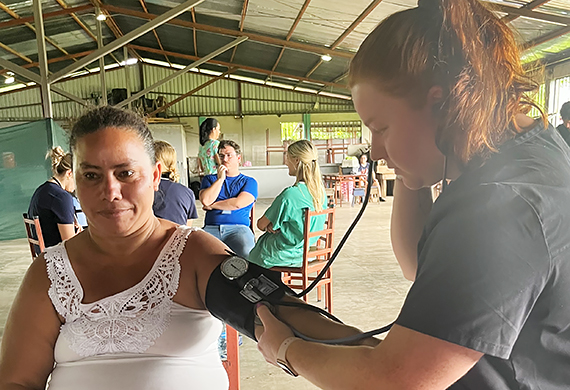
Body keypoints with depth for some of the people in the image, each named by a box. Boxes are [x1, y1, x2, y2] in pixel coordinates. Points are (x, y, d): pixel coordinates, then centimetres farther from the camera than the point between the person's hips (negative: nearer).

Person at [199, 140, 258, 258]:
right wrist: (220, 178, 6)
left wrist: (212, 205, 7)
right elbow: (205, 200, 1)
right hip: (211, 227, 2)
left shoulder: (249, 181, 14)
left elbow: (237, 203, -4)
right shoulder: (209, 179, 22)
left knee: (247, 252, -34)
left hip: (238, 228, -1)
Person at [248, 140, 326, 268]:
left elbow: (261, 225, -16)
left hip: (283, 255, -7)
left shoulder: (290, 194, -28)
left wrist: (268, 226, 6)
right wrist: (274, 224, -3)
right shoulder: (320, 190, -4)